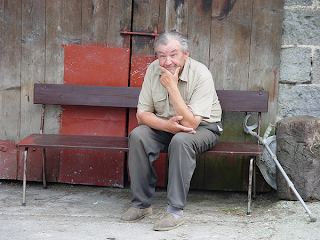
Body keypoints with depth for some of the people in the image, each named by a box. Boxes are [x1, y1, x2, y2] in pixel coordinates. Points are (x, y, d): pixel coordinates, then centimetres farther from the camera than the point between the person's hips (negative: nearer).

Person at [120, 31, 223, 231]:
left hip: (203, 127, -4)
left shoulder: (201, 75, -25)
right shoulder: (154, 70, -10)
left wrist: (172, 87, -33)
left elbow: (190, 123, -31)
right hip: (165, 127, 4)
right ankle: (142, 204, -13)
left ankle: (176, 211, -29)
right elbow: (142, 114, -7)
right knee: (138, 136, -24)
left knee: (181, 141, -36)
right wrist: (167, 125, -27)